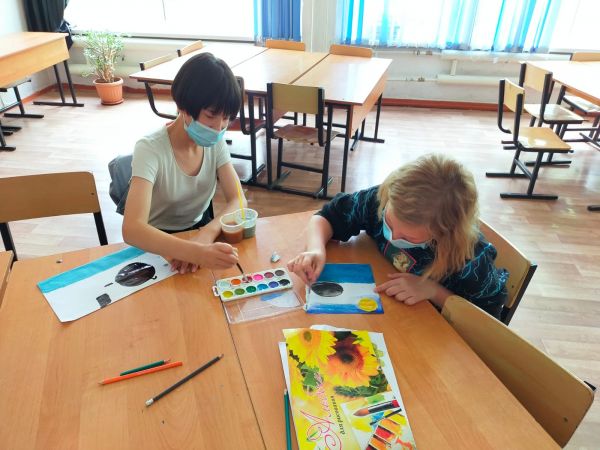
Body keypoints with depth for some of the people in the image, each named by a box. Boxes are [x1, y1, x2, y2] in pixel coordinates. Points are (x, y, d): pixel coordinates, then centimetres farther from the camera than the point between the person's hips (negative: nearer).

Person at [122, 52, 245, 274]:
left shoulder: (215, 142, -8)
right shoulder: (150, 149, -24)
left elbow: (238, 200, -13)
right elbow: (132, 229, -35)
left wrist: (207, 234, -33)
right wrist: (197, 252, -51)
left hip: (201, 230, 4)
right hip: (159, 243, -4)